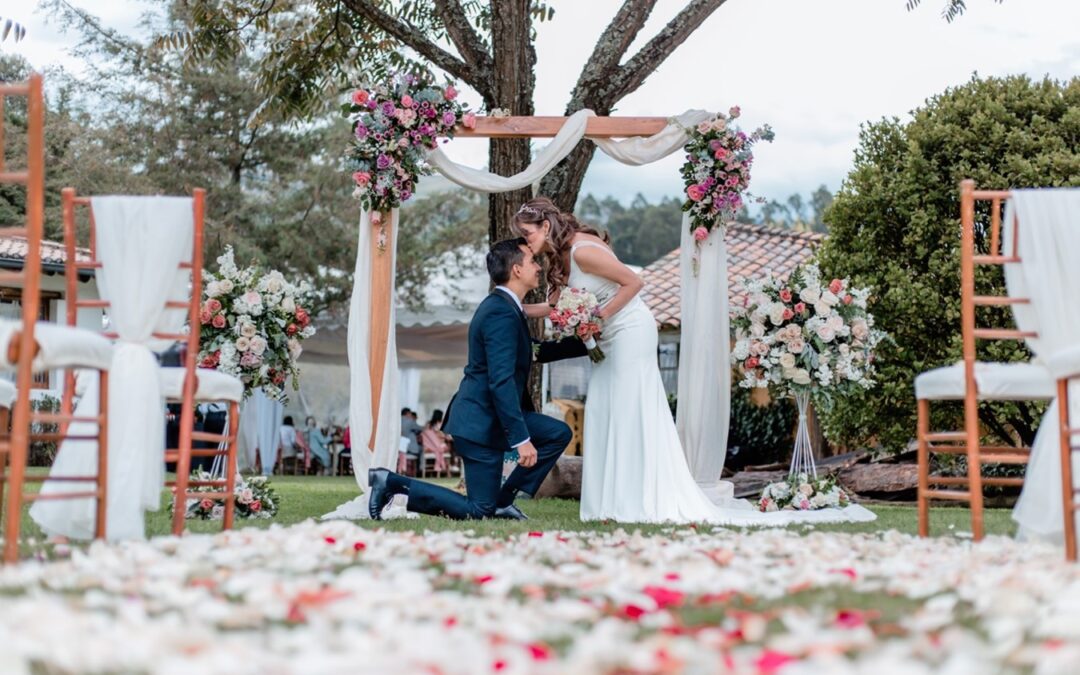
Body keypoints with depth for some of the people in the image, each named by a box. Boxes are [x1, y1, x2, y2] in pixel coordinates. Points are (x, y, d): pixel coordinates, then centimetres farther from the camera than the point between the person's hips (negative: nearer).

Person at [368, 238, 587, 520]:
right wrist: (521, 439, -27)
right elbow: (501, 381, -27)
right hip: (481, 421, -10)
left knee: (558, 434, 10)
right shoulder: (501, 313, -21)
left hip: (491, 413, 10)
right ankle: (391, 483, -2)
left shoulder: (503, 306, 11)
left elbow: (530, 352, 24)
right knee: (478, 511, -3)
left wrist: (585, 343, 22)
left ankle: (503, 501, 9)